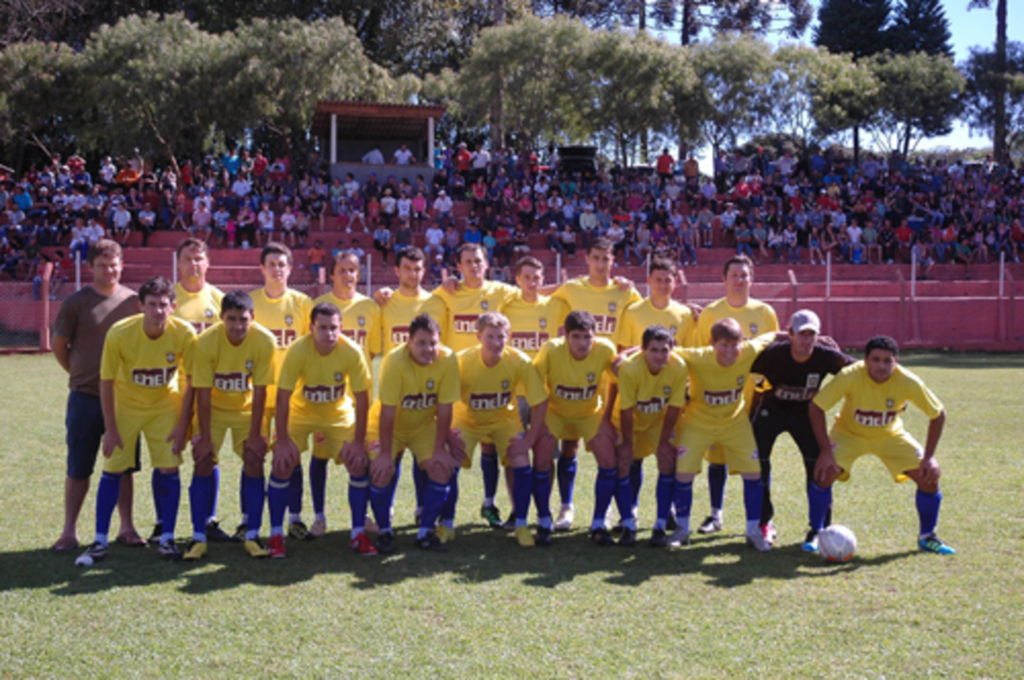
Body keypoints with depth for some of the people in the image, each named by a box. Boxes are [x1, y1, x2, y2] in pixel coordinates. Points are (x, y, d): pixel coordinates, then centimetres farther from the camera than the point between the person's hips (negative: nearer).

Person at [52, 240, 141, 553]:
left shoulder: (133, 301, 3)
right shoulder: (77, 302, -4)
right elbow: (59, 345, 3)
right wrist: (80, 374, 8)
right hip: (85, 397, -2)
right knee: (78, 468, 3)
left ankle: (126, 527, 16)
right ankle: (70, 531, 11)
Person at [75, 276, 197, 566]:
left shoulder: (184, 333, -22)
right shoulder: (119, 333, -25)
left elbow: (190, 380, -10)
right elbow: (106, 381, -14)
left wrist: (183, 425, -10)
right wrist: (110, 429, -11)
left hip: (166, 406, 1)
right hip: (126, 405, 0)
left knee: (169, 469, -6)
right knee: (112, 470, -2)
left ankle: (167, 539, 6)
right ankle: (100, 542, 8)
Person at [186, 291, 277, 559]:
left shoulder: (265, 341, -24)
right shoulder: (206, 342, -26)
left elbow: (260, 391, -17)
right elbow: (202, 393, -21)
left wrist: (255, 433, -16)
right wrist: (204, 437, -20)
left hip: (247, 409, 1)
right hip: (213, 409, -1)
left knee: (254, 462, -10)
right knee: (204, 463, -10)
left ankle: (252, 535, -2)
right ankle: (199, 536, -4)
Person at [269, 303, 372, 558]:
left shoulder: (352, 352, -25)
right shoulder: (298, 351, -28)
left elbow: (362, 398, -16)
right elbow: (283, 397, -23)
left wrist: (359, 441, -17)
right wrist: (282, 440, -24)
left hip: (339, 414, 1)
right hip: (300, 412, -1)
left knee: (359, 464, -12)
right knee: (282, 465, -15)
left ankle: (358, 534, 2)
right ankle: (276, 535, 0)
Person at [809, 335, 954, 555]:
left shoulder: (909, 383, -27)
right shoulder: (850, 376, -32)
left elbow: (938, 415, -14)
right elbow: (815, 407, -26)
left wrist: (929, 457, -18)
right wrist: (825, 451, -29)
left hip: (890, 435, 2)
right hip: (849, 432, -2)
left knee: (929, 477, -12)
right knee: (825, 473, -25)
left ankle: (927, 537, 11)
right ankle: (815, 533, -1)